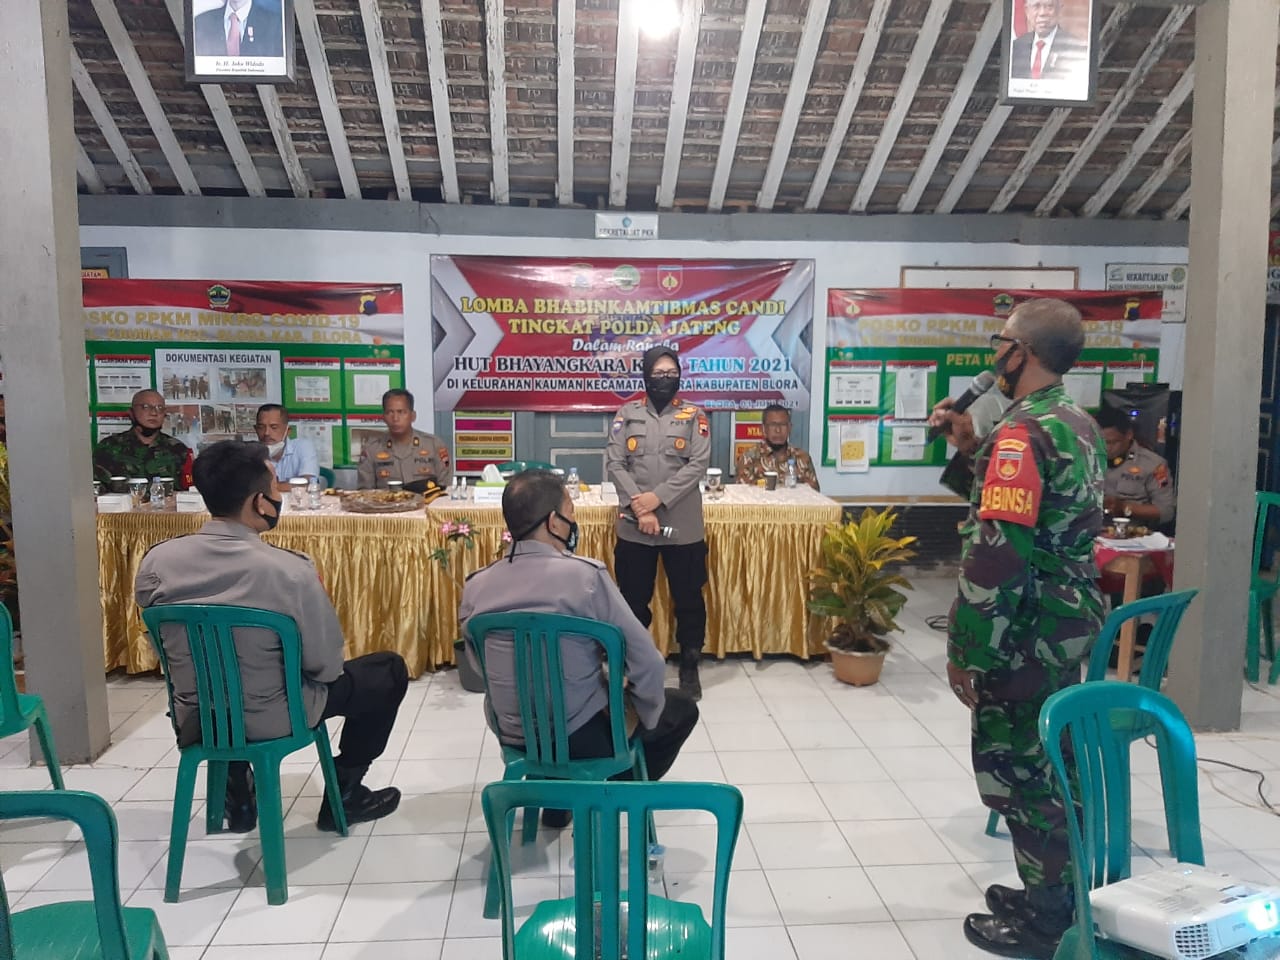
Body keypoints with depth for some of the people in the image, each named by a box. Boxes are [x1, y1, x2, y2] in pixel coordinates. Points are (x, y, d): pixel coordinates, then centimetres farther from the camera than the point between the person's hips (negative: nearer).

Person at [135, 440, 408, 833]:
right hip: (272, 720, -5)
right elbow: (326, 666, -17)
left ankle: (236, 794, 42)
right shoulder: (290, 570, -27)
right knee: (390, 670, 17)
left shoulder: (156, 562, -14)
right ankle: (344, 793, 26)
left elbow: (171, 647, 4)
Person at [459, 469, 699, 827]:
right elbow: (645, 661, -18)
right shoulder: (585, 575, -22)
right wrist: (646, 719, 1)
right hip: (583, 736, -5)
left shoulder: (476, 587, -8)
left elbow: (482, 667, 7)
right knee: (682, 708, 21)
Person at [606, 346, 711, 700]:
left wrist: (658, 497, -16)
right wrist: (639, 508, -14)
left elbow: (699, 464, -7)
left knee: (688, 598, 7)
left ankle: (689, 667, 24)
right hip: (634, 526, 1)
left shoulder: (694, 416, 3)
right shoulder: (627, 414, 5)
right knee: (634, 599, 9)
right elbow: (614, 464, -2)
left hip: (682, 525, -1)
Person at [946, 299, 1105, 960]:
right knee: (1048, 765, 20)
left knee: (1019, 771, 3)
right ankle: (1055, 894, 35)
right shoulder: (1080, 425, 10)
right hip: (1068, 622, 10)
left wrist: (966, 651, -19)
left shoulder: (1022, 433, -20)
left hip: (1026, 634, -10)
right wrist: (973, 445, 17)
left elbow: (997, 557, -25)